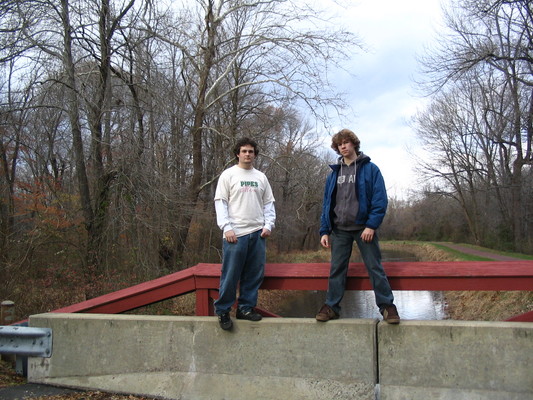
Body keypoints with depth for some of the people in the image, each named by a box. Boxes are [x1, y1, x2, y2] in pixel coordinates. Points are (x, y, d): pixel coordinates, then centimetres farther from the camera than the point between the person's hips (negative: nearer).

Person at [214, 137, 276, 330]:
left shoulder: (261, 177, 14)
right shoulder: (228, 175, 2)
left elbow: (269, 204, 15)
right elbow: (220, 203, -3)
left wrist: (268, 225, 1)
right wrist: (226, 228, -12)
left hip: (258, 234, 5)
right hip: (235, 234, -4)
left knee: (255, 275, 7)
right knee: (230, 276, -3)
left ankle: (246, 308, 19)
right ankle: (222, 311, 10)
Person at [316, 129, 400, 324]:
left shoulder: (370, 169, 0)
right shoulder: (334, 173, 12)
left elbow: (380, 200, -6)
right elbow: (327, 203, 13)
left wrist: (371, 225, -16)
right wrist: (324, 231, 5)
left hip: (364, 228, -3)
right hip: (340, 230, 4)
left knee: (375, 268, 0)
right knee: (336, 269, 5)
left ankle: (387, 306, 8)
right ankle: (331, 306, 14)